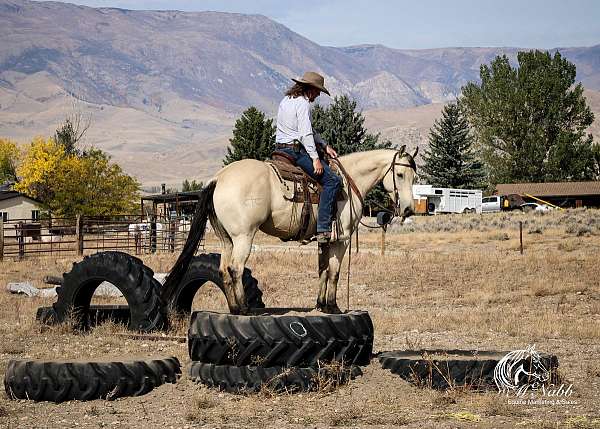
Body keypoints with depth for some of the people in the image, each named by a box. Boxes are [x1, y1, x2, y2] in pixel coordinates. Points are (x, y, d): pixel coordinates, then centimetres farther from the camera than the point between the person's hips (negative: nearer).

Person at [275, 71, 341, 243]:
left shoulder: (286, 100, 19)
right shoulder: (303, 103, -12)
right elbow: (305, 134, -21)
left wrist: (325, 146, 20)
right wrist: (315, 158, -20)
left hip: (280, 150, 10)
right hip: (295, 151, -10)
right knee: (332, 180, -13)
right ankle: (323, 229, -20)